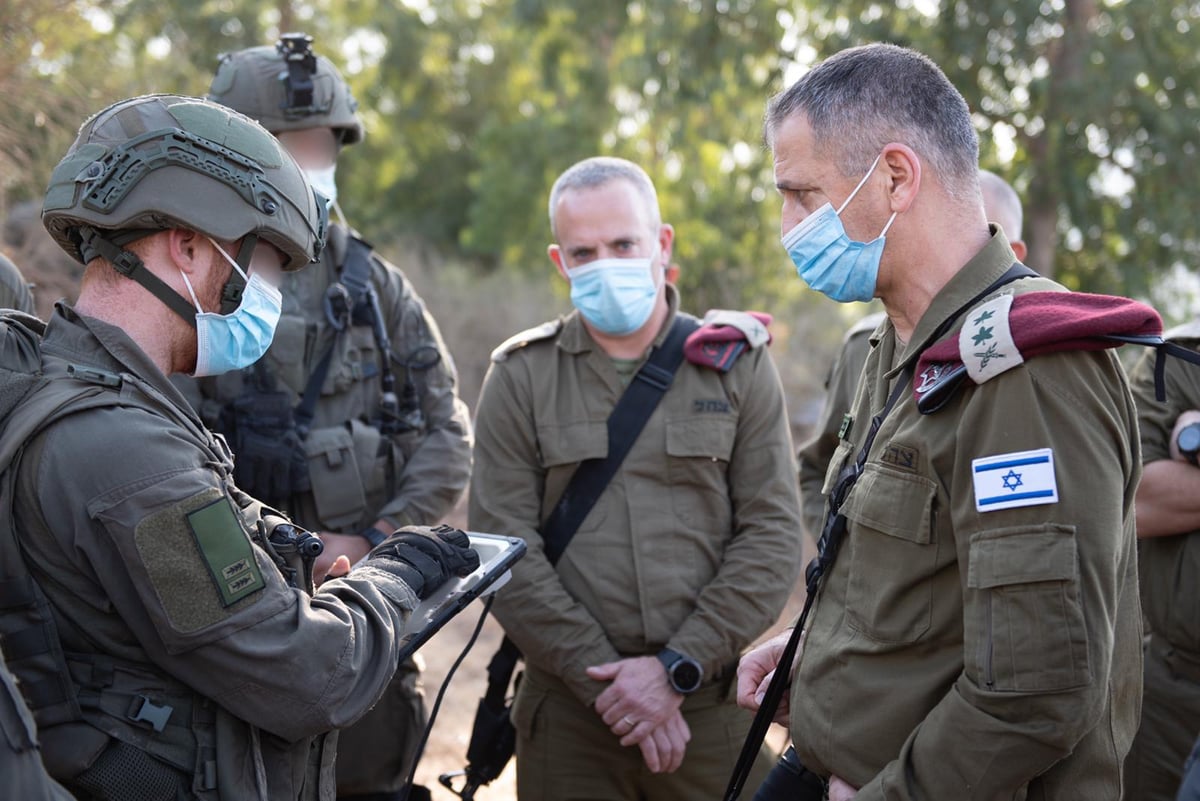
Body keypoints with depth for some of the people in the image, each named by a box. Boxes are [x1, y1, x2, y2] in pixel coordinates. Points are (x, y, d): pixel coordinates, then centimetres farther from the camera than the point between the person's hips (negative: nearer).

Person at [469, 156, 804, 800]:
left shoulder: (739, 366, 5)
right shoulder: (519, 377, 4)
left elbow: (773, 538, -1)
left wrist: (677, 668, -10)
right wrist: (608, 681, -10)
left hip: (713, 706, 0)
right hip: (569, 715, 0)